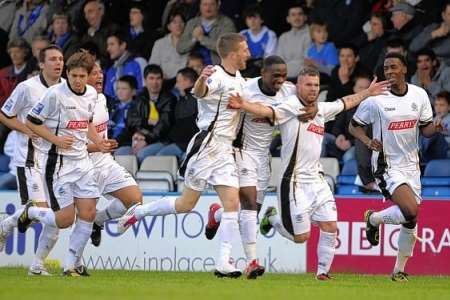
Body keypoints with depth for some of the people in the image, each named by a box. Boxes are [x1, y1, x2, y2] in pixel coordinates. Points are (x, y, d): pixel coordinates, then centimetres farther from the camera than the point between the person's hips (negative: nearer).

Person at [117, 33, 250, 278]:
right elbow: (199, 92, -37)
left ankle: (223, 263, -10)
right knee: (186, 204, -2)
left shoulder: (238, 78, 13)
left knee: (232, 202, -6)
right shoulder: (217, 77, -15)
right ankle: (138, 212, 21)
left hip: (225, 151, 8)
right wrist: (201, 80, -58)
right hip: (207, 145, -8)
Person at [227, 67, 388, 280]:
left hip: (316, 180, 7)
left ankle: (323, 271, 14)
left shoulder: (322, 109, 12)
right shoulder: (291, 106, -11)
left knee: (330, 227, 0)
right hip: (295, 182, -7)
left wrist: (368, 93, 38)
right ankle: (273, 218, 25)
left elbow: (345, 103, 31)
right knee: (300, 237, -3)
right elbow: (267, 111, -28)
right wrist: (243, 105, -45)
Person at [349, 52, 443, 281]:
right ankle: (373, 219, 5)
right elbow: (354, 126, 0)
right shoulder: (376, 99, -11)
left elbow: (425, 129, 10)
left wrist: (435, 128, -14)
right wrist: (368, 142, -20)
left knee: (411, 223, 7)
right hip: (387, 166, -5)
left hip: (411, 165, 5)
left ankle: (399, 270, 23)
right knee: (411, 211, -23)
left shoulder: (419, 95, 1)